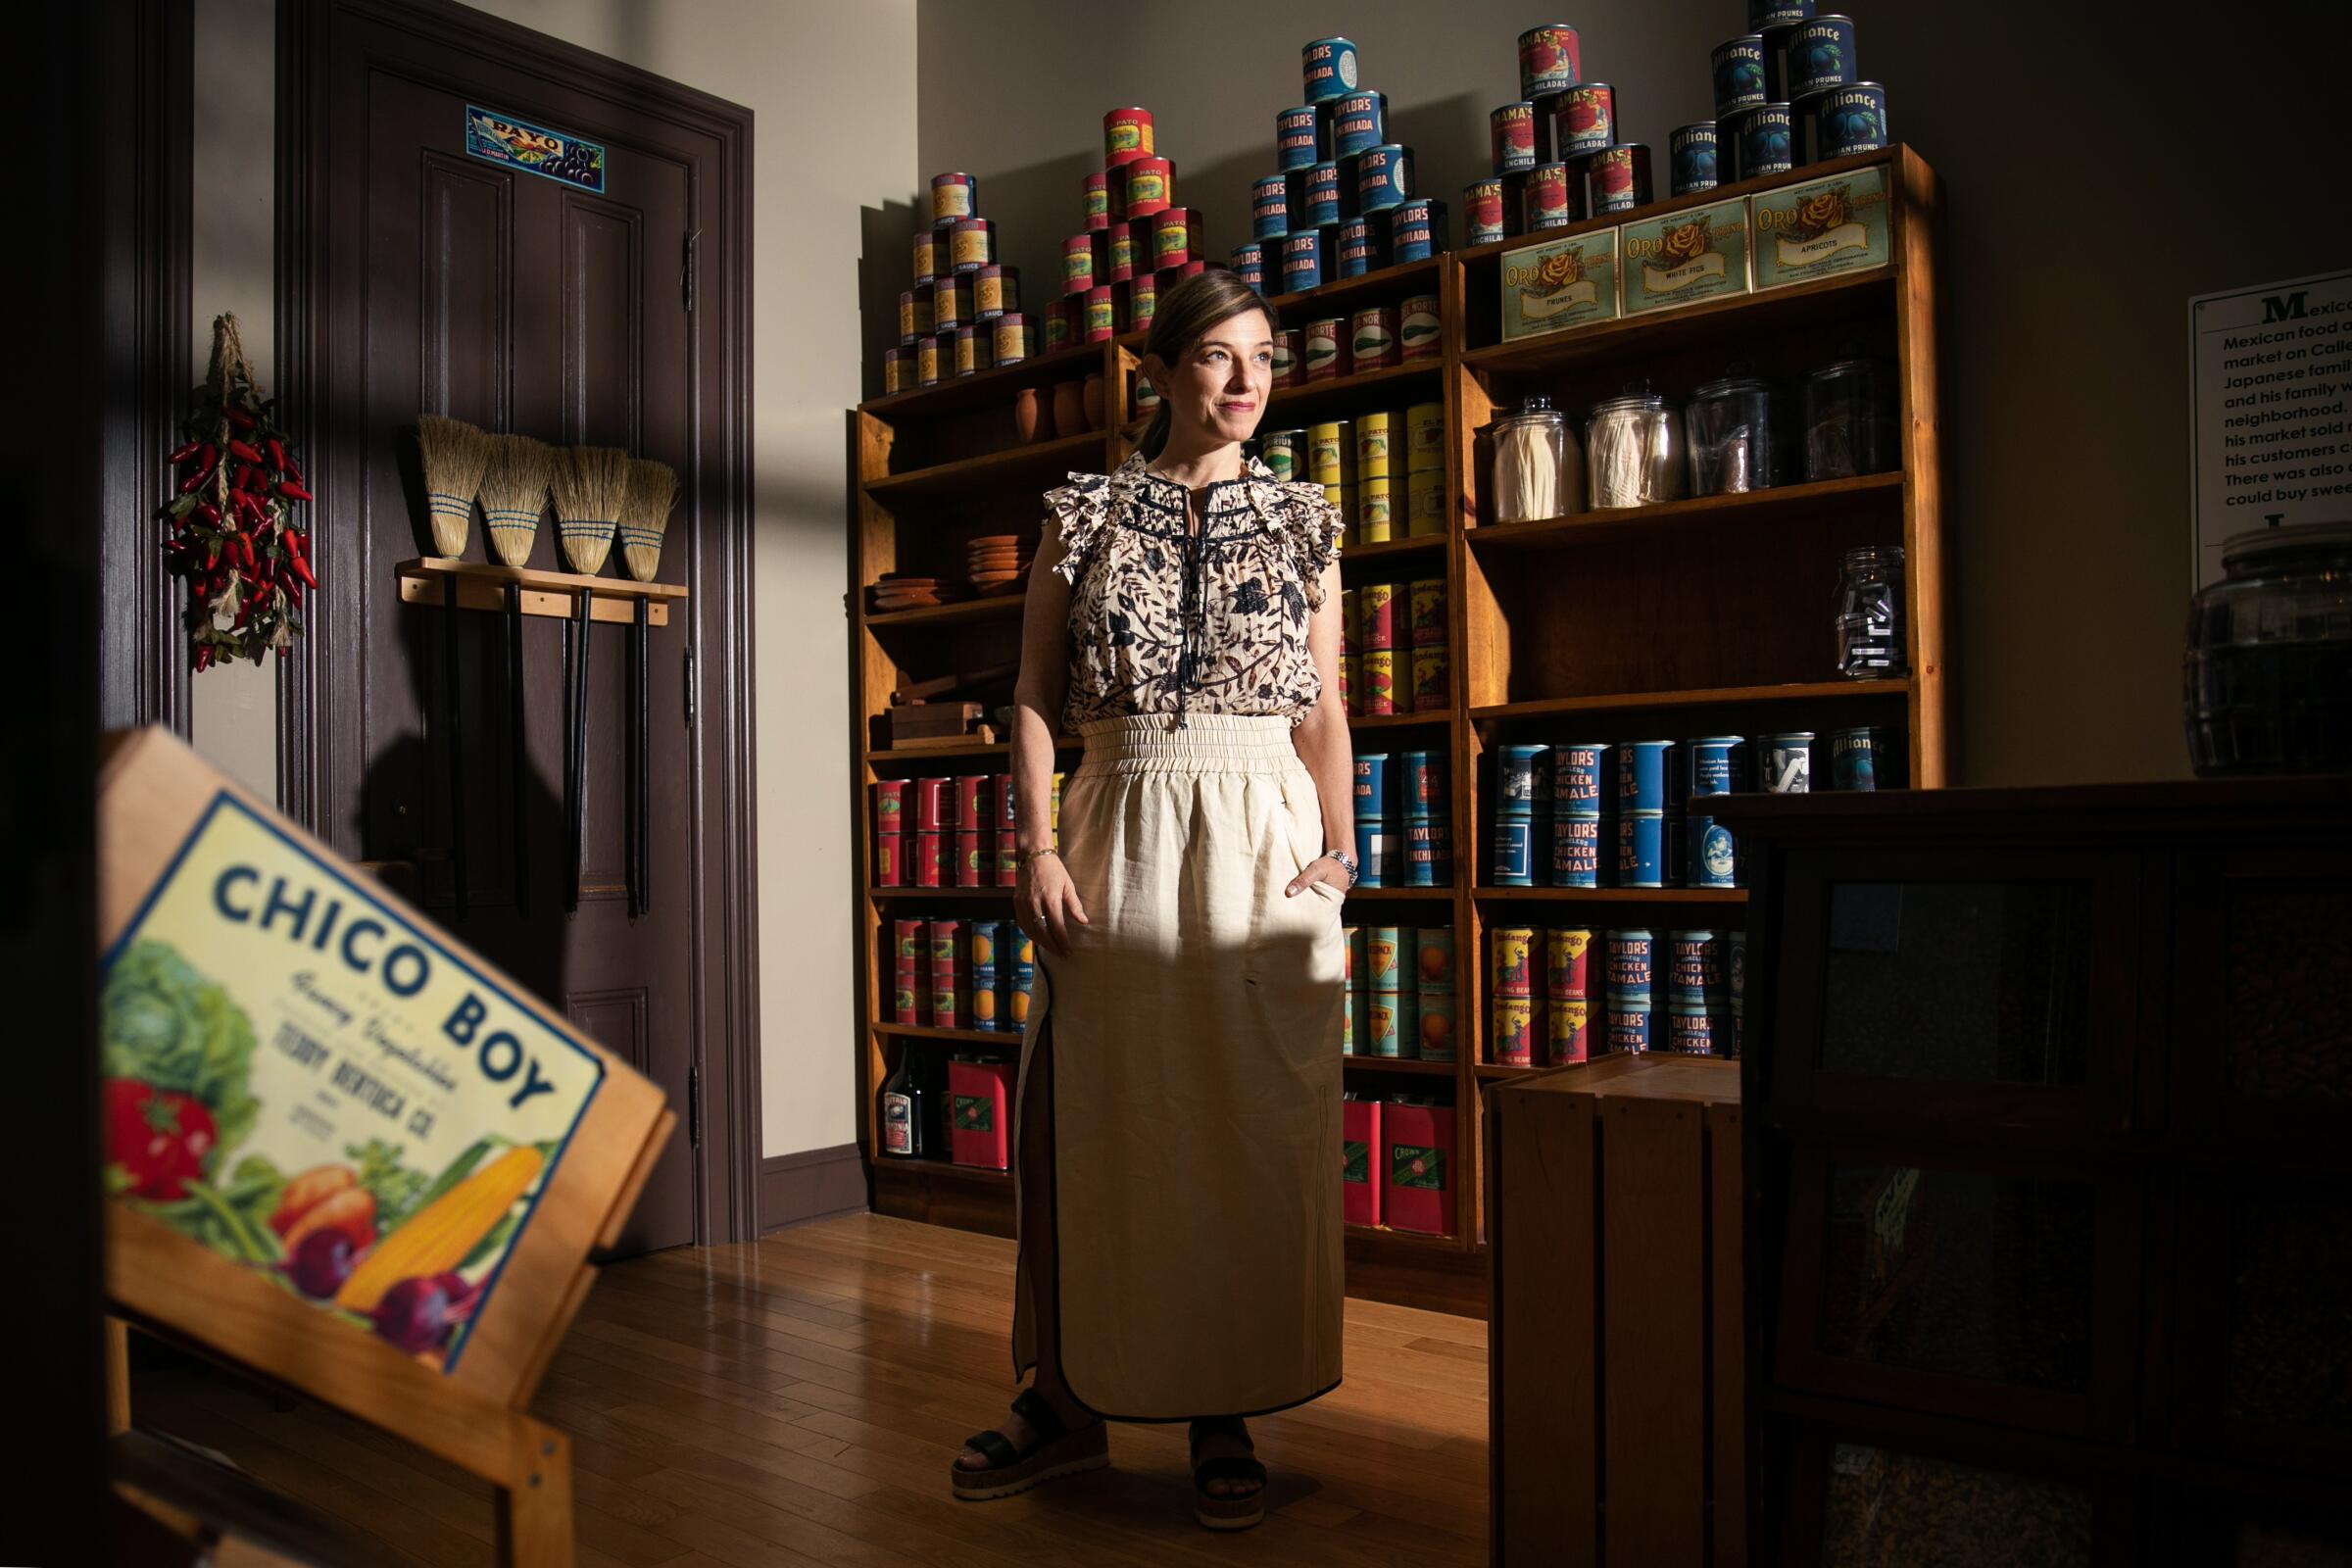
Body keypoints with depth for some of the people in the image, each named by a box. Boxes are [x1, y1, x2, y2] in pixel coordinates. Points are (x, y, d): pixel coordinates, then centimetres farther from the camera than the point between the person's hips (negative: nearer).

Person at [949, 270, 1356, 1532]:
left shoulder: (1302, 522, 10)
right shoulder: (1083, 515, 7)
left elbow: (1324, 708, 8)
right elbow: (1036, 696, 5)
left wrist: (1337, 859, -2)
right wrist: (1037, 847, -6)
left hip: (1263, 831, 1)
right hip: (1117, 835, 0)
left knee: (1252, 1131, 1)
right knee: (1092, 1121, 3)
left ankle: (1226, 1417, 16)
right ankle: (1068, 1398, 20)